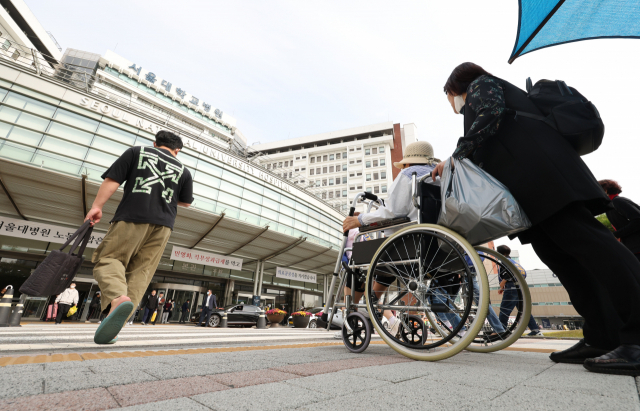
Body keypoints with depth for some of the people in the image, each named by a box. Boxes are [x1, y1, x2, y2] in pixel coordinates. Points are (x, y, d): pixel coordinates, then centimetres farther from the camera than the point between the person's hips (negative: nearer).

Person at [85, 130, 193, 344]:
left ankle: (118, 298, -27)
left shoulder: (137, 151, 12)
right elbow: (186, 202, 22)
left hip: (132, 216, -2)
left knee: (108, 259, 3)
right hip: (163, 224, 3)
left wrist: (97, 206, 3)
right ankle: (115, 325, 4)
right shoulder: (183, 170, 16)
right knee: (140, 272, 7)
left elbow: (113, 180, 2)